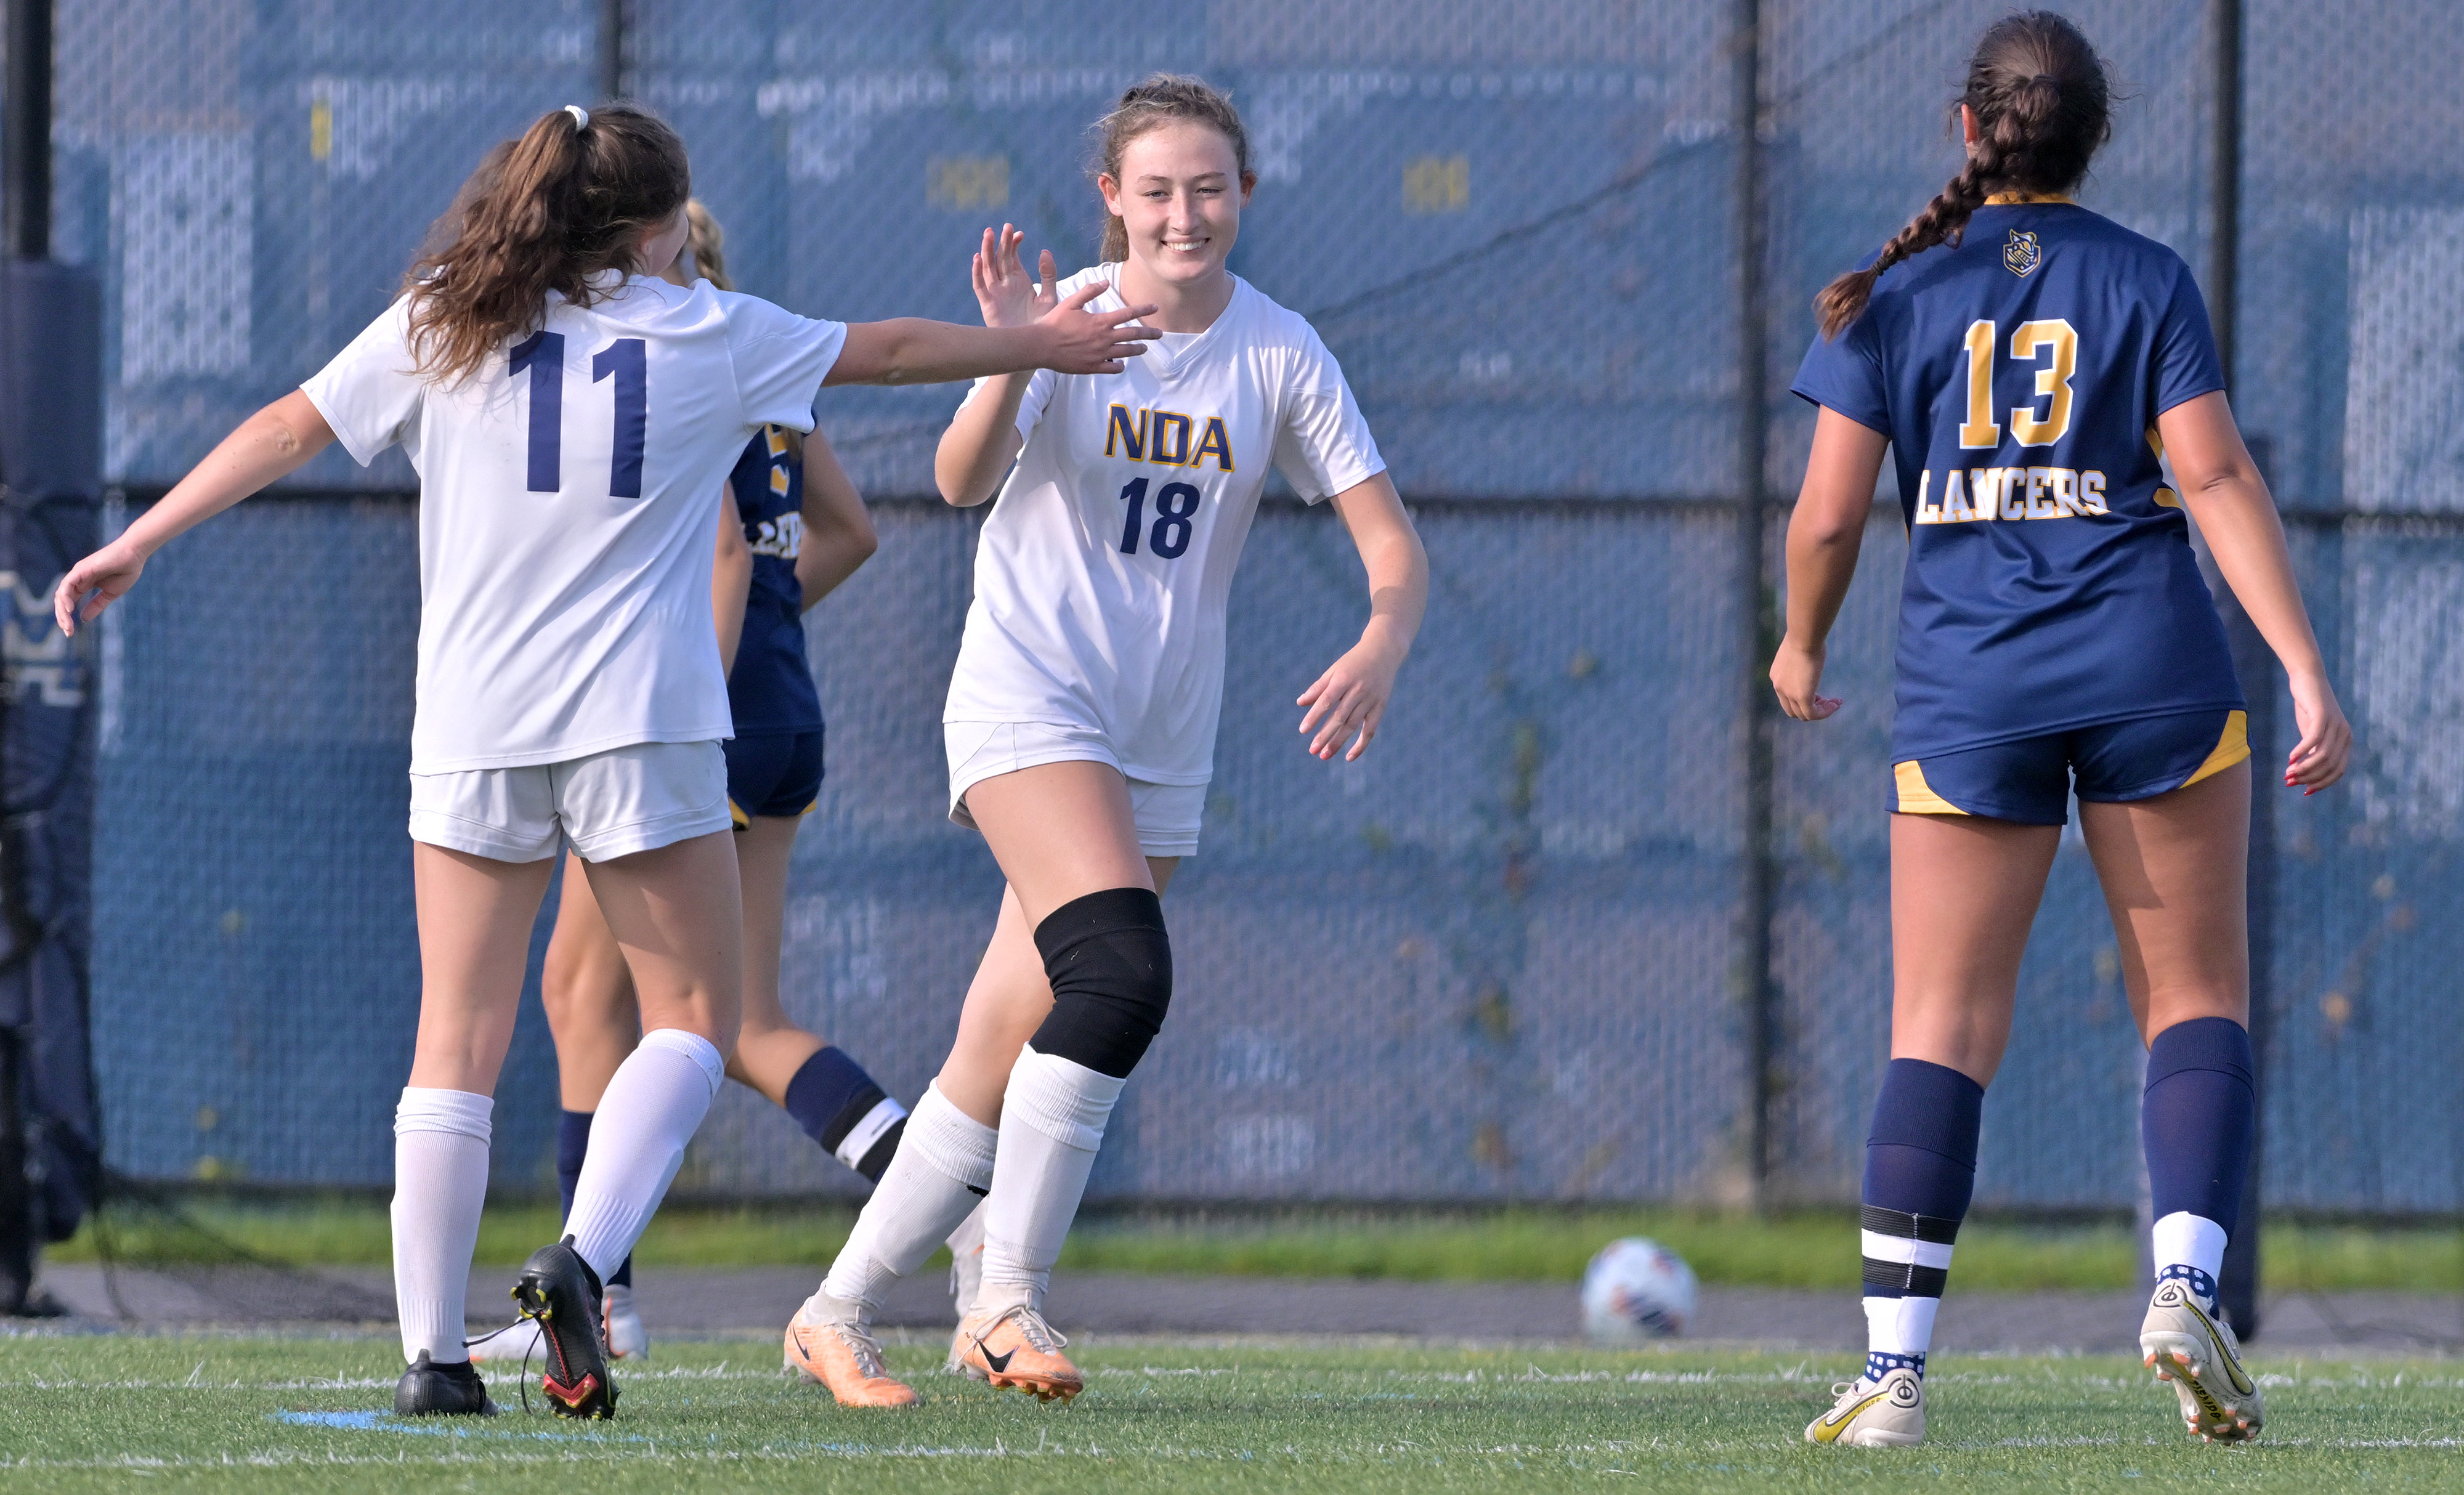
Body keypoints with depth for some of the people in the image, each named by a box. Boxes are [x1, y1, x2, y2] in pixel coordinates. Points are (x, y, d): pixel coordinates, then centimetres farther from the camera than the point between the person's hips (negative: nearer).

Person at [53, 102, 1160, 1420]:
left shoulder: (439, 327, 7)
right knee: (692, 1019, 8)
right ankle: (584, 1259, -14)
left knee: (456, 1048, 5)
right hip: (639, 724, -2)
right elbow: (887, 351, 19)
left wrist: (132, 547, 15)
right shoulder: (709, 335, 6)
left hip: (471, 731, 2)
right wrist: (1037, 346, 35)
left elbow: (285, 430, 7)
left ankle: (431, 1349, -2)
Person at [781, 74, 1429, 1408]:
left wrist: (1379, 649, -24)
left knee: (1004, 1068, 3)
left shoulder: (1282, 356, 1)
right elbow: (962, 481, -22)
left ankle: (838, 1315, 17)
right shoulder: (1071, 318, -8)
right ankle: (1009, 1301, -20)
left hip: (1163, 743, 4)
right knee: (1121, 969, -27)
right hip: (1026, 700, -4)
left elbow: (1394, 547, -2)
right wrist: (1013, 359, -42)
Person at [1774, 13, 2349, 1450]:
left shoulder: (1895, 298, 4)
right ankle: (2188, 1283, -11)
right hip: (2152, 668, -1)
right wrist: (2309, 674, -8)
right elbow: (2218, 480, -7)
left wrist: (1802, 649, 22)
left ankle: (1895, 1368, -6)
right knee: (2197, 1001, 9)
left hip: (1969, 683, 1)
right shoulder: (2148, 282, 2)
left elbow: (1828, 521, 3)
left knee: (1944, 1024, 2)